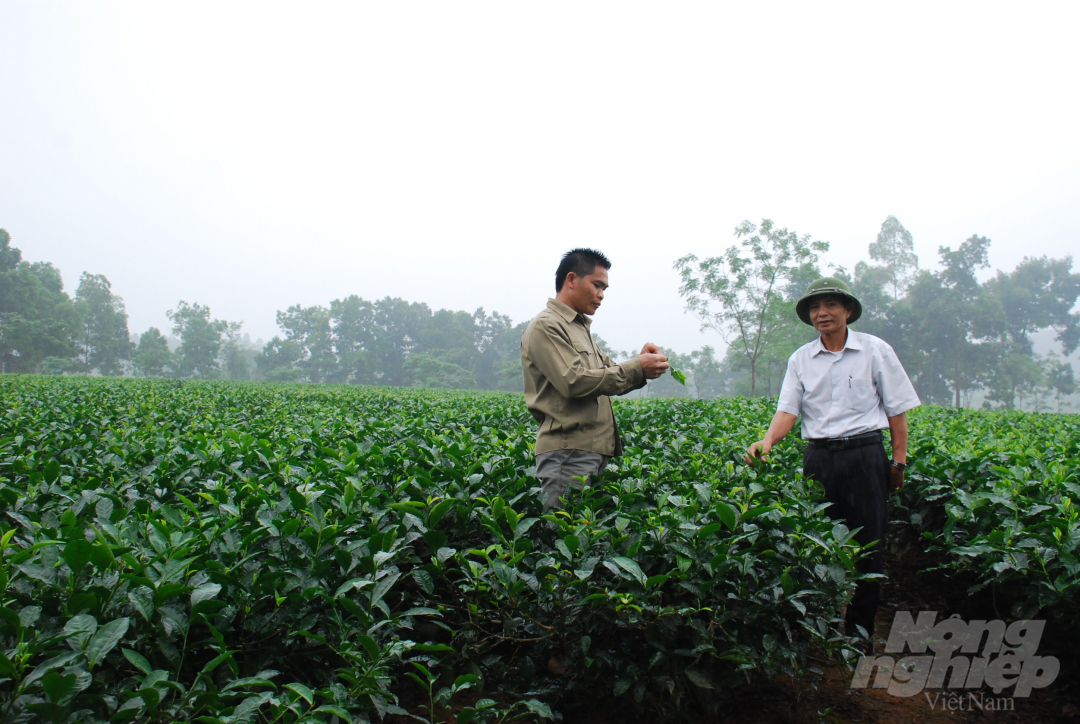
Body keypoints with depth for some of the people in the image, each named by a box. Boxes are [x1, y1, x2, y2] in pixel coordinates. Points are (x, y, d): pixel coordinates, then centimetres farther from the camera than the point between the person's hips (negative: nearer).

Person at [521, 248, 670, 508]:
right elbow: (574, 382, -17)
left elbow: (606, 380, 21)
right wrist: (636, 369, -12)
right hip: (568, 451, -9)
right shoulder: (546, 326, -8)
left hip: (594, 451, 9)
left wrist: (641, 366, 2)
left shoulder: (580, 327, 22)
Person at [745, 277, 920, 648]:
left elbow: (897, 409, 5)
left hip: (864, 454, -2)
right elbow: (788, 409, -1)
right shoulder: (800, 359, 7)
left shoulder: (876, 351, 2)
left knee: (866, 542, 1)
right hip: (818, 457, 2)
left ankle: (860, 625, 14)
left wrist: (899, 460, 1)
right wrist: (767, 442, -19)